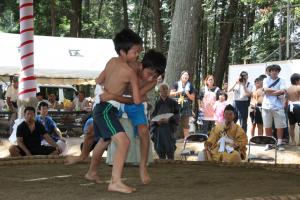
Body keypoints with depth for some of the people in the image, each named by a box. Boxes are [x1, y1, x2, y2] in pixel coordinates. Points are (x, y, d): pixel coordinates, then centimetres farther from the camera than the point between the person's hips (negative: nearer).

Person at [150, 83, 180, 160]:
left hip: (169, 128, -2)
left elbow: (177, 116, -1)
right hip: (158, 128, 2)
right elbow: (152, 115, 9)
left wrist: (169, 119, -18)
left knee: (170, 150, -10)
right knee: (160, 150, -1)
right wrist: (157, 120, -12)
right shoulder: (157, 103, 10)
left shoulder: (173, 103, 4)